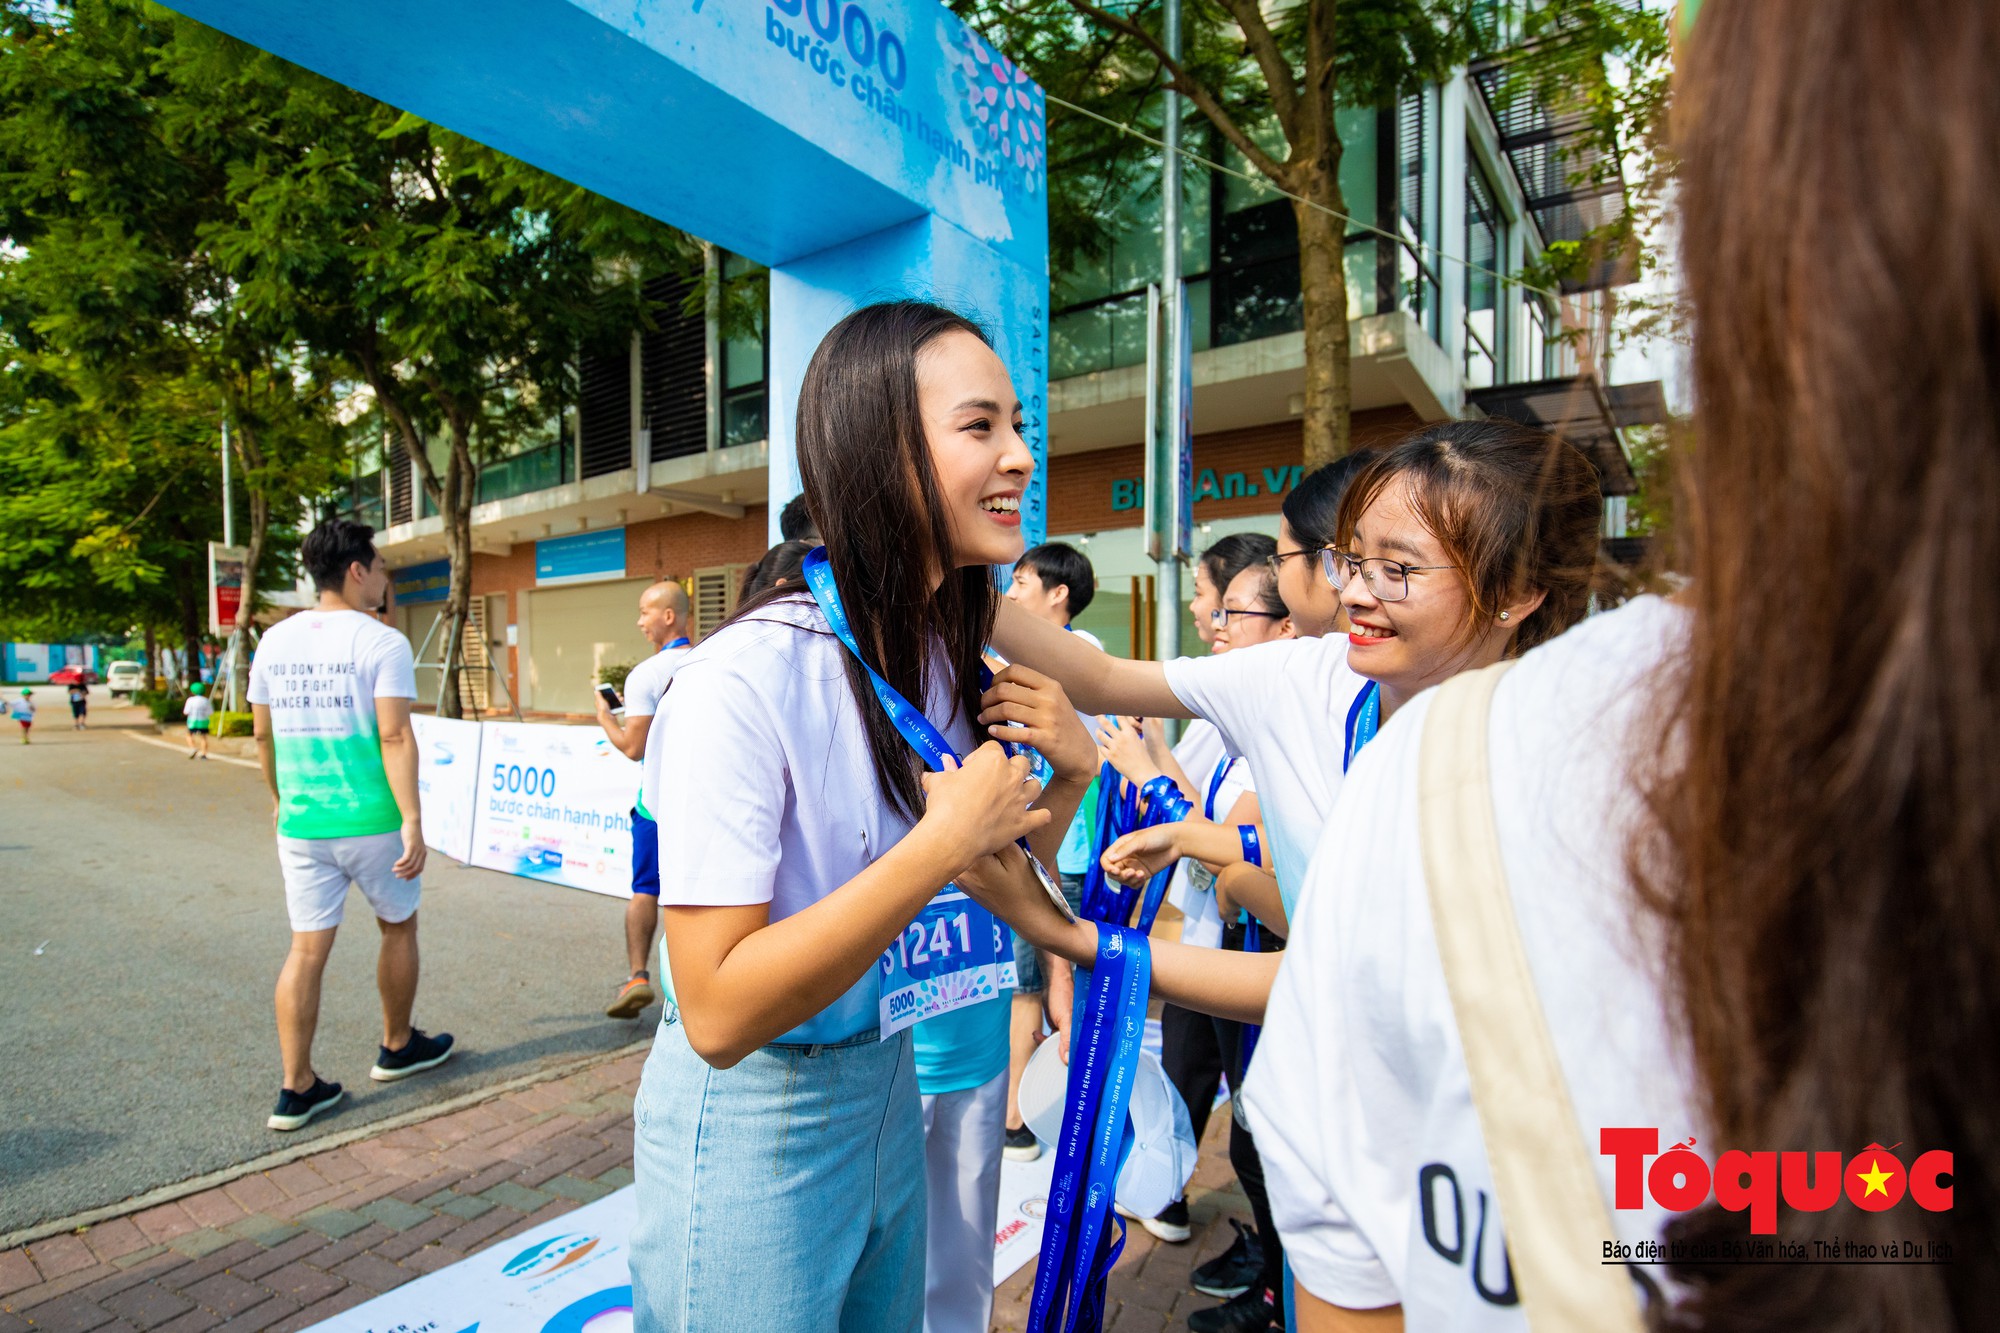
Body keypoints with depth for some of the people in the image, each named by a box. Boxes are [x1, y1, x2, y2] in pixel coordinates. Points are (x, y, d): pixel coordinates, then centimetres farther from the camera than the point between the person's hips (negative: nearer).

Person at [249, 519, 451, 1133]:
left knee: (307, 949, 9)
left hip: (301, 823, 5)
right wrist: (413, 821, -18)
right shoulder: (382, 643, -12)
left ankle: (297, 1088, 14)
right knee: (398, 927, 16)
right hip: (371, 822, -5)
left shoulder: (275, 640, 7)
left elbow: (263, 733, 14)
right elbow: (395, 737, -19)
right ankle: (398, 1047, 32)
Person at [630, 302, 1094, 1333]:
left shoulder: (943, 657, -3)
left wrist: (1067, 775, -11)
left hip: (888, 1092, 7)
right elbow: (719, 1014, -28)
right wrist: (943, 841, -31)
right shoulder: (745, 679, -27)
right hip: (749, 1127, -7)